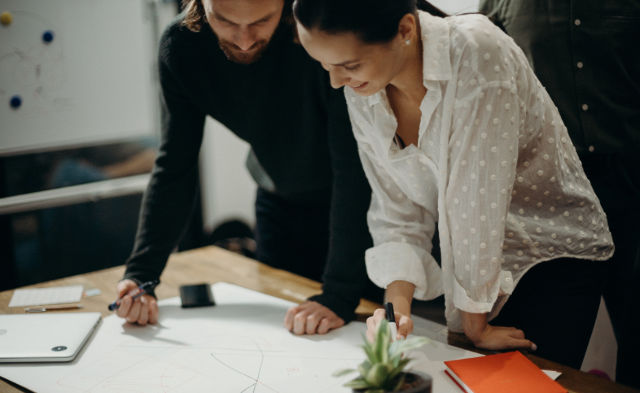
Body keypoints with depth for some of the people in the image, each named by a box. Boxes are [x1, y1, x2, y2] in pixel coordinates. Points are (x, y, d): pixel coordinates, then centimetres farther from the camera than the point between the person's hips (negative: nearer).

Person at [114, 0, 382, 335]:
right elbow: (174, 168, -11)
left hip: (359, 203, -3)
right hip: (281, 203, 4)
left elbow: (355, 167, -33)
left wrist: (340, 295, -35)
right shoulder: (181, 45, -18)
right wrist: (140, 274, -20)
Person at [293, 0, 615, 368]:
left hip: (555, 256, -5)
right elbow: (398, 210, -4)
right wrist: (398, 305, -18)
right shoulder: (360, 92, -8)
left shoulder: (477, 52, -27)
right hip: (471, 261, 5)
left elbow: (479, 197, -25)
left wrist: (475, 326, -19)